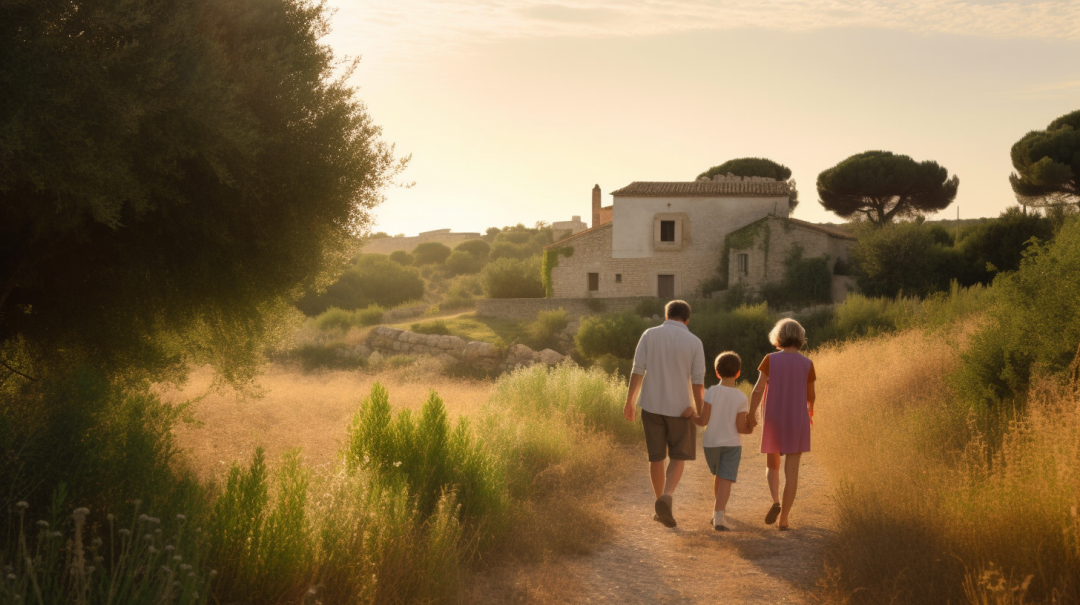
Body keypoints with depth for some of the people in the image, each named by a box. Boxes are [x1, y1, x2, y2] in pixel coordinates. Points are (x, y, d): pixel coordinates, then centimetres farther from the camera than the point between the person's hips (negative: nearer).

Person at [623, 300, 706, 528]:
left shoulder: (649, 335, -2)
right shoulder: (694, 342, -4)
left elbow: (637, 370, -5)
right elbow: (698, 382, -5)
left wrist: (629, 402, 1)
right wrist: (700, 412, 4)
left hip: (651, 405, 2)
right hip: (679, 408, -1)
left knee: (656, 456, 14)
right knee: (679, 457, 9)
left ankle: (661, 507, 20)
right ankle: (666, 498, -15)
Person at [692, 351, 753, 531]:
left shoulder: (711, 392, -9)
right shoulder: (741, 398, -7)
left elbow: (703, 420, -12)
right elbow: (740, 427, -9)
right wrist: (750, 429, 13)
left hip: (711, 443, 2)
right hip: (732, 444, -2)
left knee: (718, 475, 23)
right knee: (726, 480, -5)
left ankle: (718, 507, 40)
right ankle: (718, 517, -21)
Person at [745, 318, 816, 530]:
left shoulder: (770, 359, -6)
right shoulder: (807, 364, -4)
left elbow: (758, 389, -13)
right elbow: (810, 395, 5)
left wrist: (751, 414, -3)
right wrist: (809, 408, 27)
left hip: (773, 421, 0)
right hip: (797, 422, 0)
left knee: (772, 466, 18)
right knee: (791, 471, 5)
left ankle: (776, 502, -7)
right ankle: (784, 519, 0)